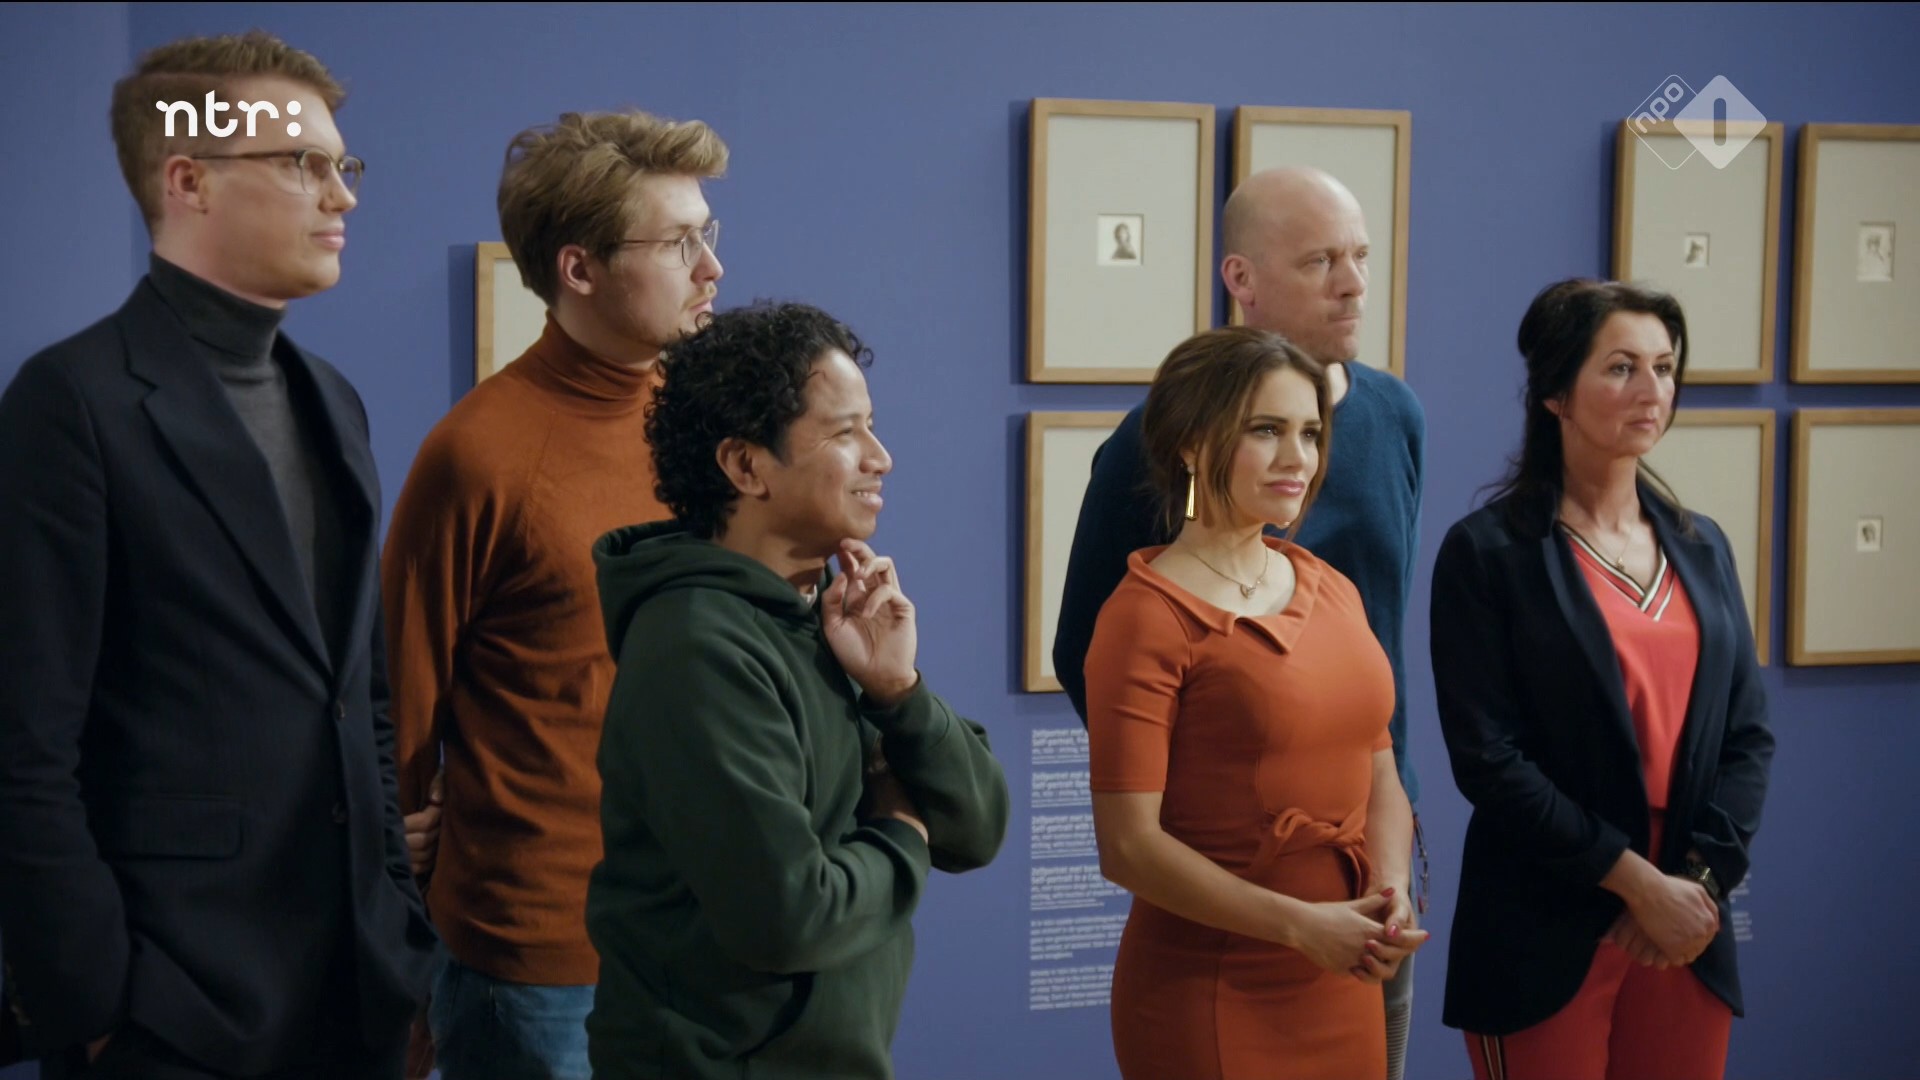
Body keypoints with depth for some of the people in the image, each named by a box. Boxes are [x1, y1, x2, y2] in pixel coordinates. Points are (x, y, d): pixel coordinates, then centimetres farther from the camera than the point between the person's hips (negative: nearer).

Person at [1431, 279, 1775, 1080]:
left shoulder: (1700, 547, 10)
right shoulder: (1488, 552, -7)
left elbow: (1748, 732, 7)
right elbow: (1487, 756, -13)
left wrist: (1701, 877, -7)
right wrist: (1637, 880, -14)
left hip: (1687, 935, 5)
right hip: (1547, 935, -5)